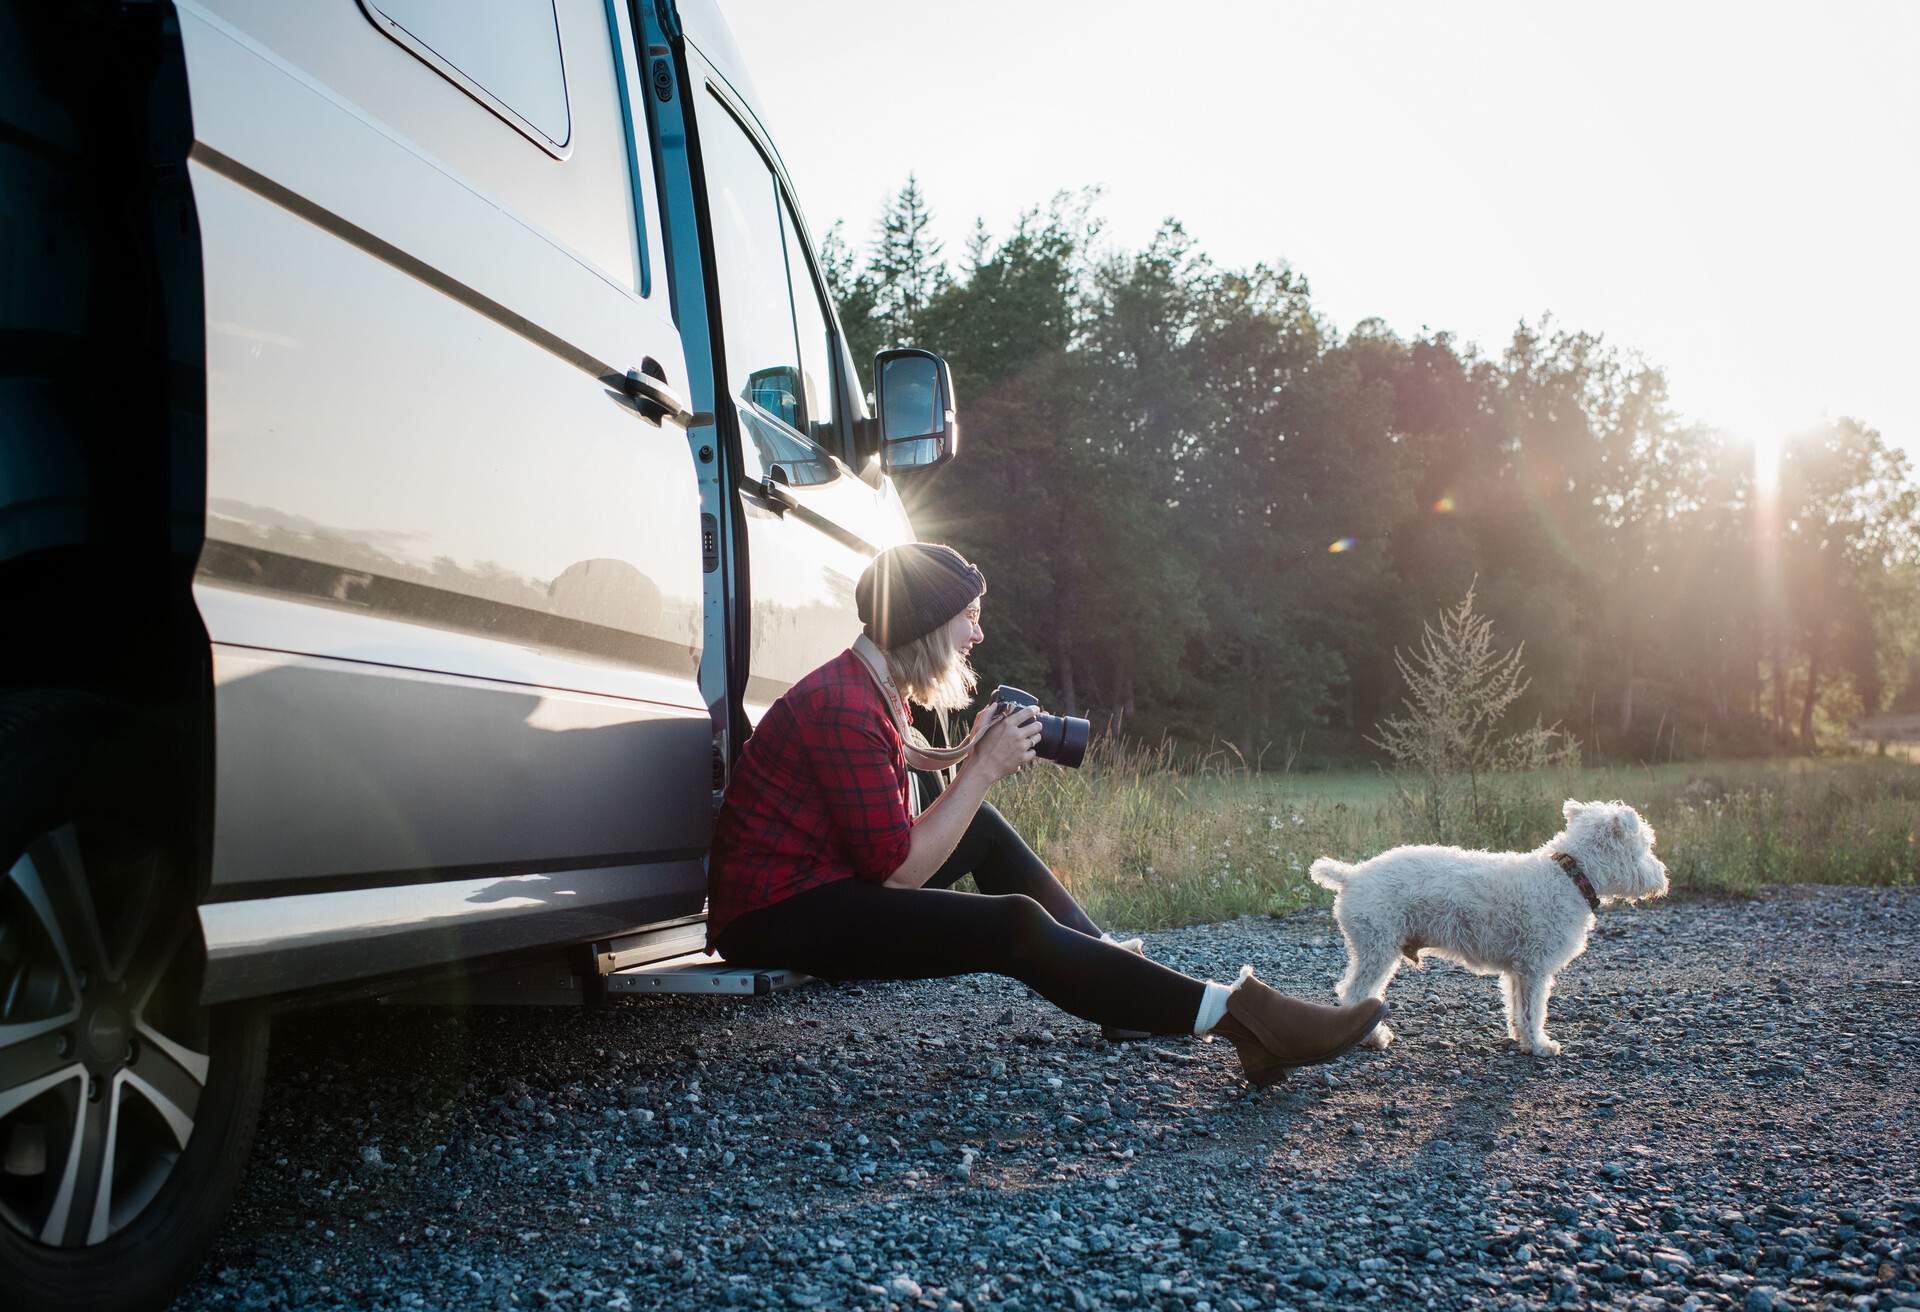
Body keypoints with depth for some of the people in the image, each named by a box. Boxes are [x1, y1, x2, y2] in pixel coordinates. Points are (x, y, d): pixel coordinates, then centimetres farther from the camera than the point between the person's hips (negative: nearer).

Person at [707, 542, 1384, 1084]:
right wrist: (985, 768, -15)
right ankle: (1238, 1014, -20)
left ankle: (1117, 974, 9)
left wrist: (973, 756, 4)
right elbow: (899, 870, -22)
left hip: (824, 883, 10)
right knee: (1015, 928, -22)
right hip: (774, 917, -10)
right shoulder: (843, 707, -21)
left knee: (984, 829, 13)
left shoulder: (868, 688, 11)